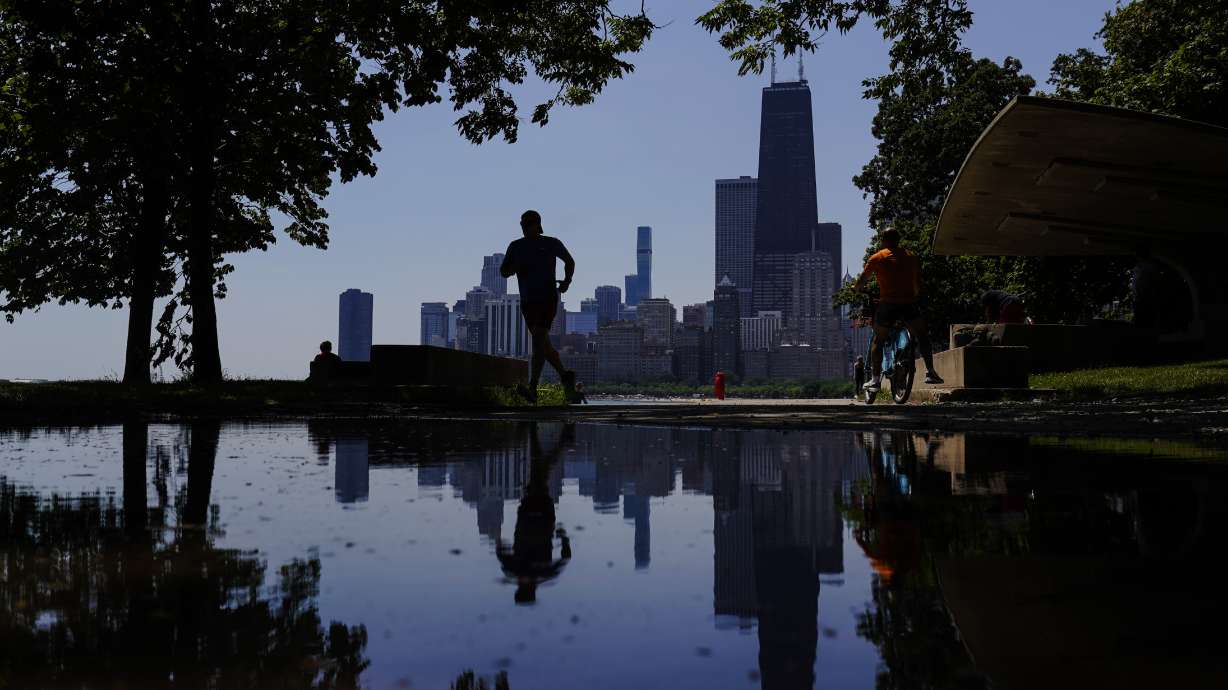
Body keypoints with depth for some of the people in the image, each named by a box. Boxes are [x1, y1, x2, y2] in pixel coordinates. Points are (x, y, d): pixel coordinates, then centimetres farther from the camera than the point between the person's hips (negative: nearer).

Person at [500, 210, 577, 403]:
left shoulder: (551, 244, 0)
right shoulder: (516, 247, 7)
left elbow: (569, 261, 16)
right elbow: (503, 272, 7)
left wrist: (567, 281, 3)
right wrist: (514, 268, -15)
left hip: (547, 299, -5)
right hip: (527, 301, 5)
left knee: (538, 340, -18)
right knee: (542, 344, 12)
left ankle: (533, 388, -24)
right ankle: (565, 376, 32)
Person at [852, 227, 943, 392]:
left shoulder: (877, 258, 5)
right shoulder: (911, 257, 12)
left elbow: (862, 280, 9)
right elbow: (918, 284, 15)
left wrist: (856, 289, 29)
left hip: (887, 304, -1)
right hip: (908, 303, 1)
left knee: (878, 341, 12)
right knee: (922, 337, 16)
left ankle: (875, 379, 7)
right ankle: (930, 372, 6)